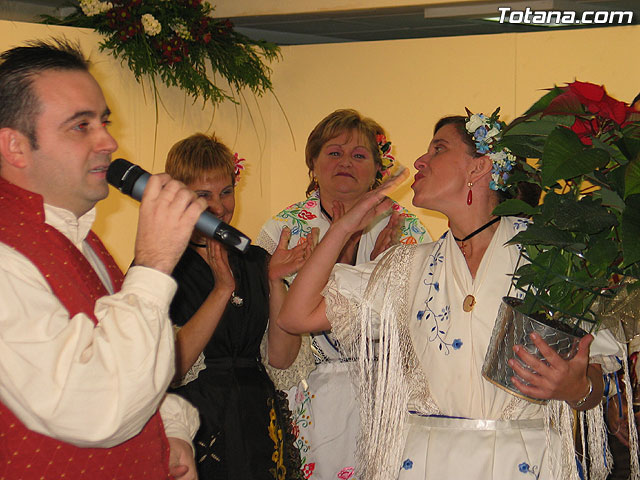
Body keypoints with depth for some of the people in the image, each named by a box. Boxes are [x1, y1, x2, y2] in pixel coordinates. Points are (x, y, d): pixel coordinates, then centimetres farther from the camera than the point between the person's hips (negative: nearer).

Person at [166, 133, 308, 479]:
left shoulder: (255, 260, 8)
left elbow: (282, 357, 0)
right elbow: (169, 366, -18)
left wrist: (275, 282, -11)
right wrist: (223, 289, -20)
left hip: (258, 423, 5)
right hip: (191, 423, -4)